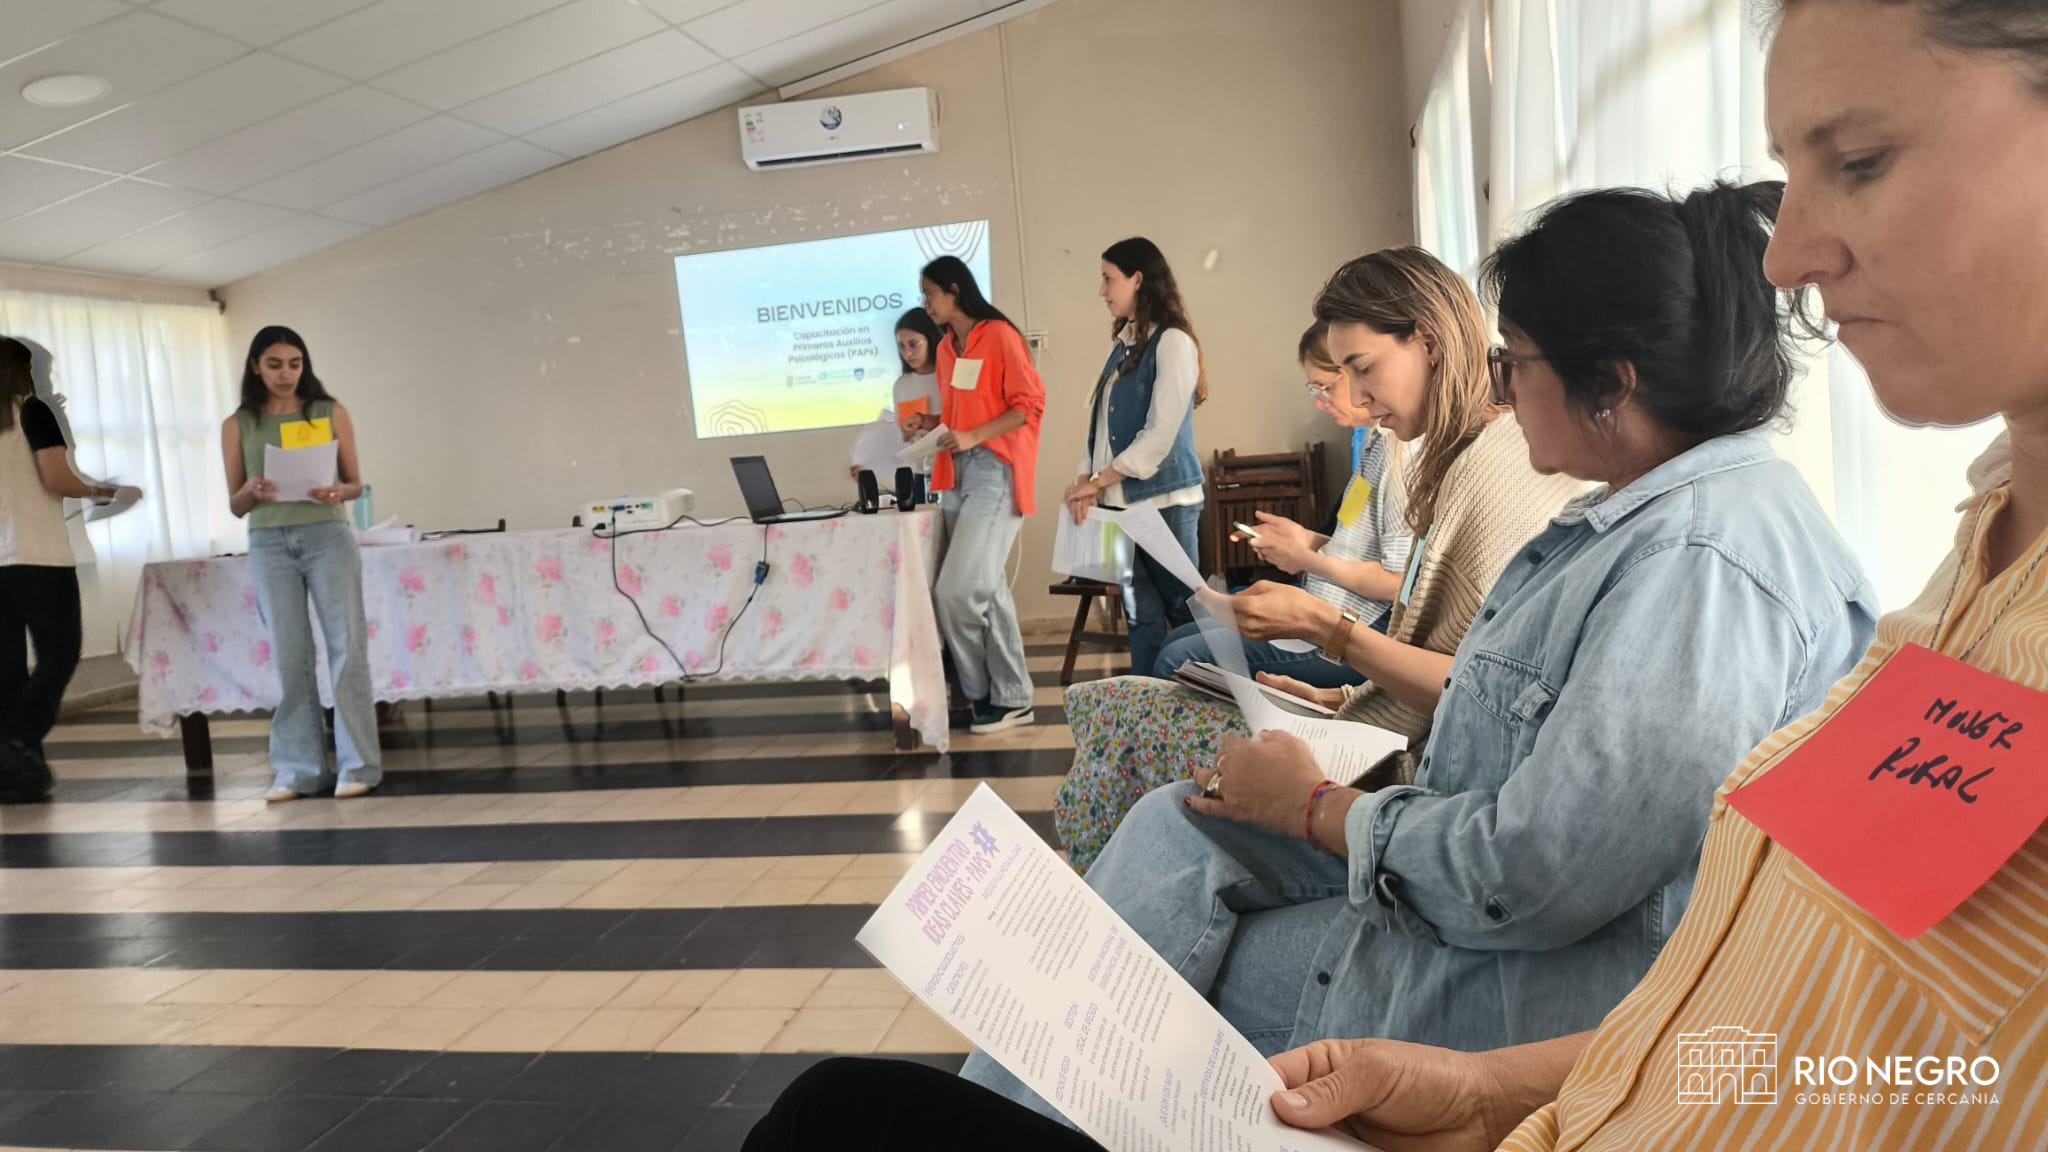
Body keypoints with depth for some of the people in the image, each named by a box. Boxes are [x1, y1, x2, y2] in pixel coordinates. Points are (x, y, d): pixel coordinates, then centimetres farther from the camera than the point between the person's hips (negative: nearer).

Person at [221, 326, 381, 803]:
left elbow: (356, 483, 7)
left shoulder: (331, 413, 5)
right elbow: (235, 505, 8)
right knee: (289, 657, 3)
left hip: (328, 538, -1)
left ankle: (357, 765, 1)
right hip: (270, 545, 1)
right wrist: (251, 491, -14)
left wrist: (338, 492, -16)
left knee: (347, 648, -5)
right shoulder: (237, 426, 7)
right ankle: (298, 769, 10)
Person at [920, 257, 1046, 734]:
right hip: (959, 475, 8)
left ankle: (984, 692, 3)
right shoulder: (946, 347, 16)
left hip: (996, 474, -8)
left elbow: (1030, 404, -11)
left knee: (958, 591, -13)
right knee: (987, 590, 8)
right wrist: (935, 433, 6)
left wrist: (974, 438, -18)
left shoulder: (999, 335, -7)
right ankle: (1010, 696, 15)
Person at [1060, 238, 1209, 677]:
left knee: (1183, 611, 1)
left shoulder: (1172, 342, -8)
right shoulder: (1123, 344, 15)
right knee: (1142, 617, 9)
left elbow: (1161, 434, -16)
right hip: (1123, 501, 7)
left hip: (1164, 501, -7)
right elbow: (1101, 424, 13)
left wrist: (1097, 481, -13)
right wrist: (1086, 480, -2)